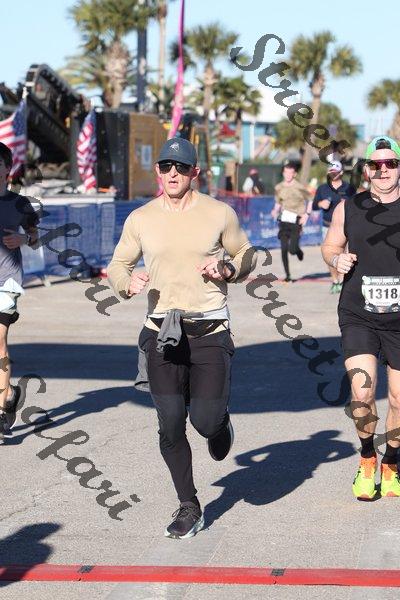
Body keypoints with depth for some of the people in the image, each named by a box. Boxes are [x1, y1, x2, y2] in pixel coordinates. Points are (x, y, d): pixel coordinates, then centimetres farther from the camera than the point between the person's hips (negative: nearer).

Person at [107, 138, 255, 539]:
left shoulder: (220, 213, 2)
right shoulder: (140, 219, 5)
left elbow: (245, 257, 13)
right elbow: (117, 265, 13)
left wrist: (226, 270, -9)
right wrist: (128, 283, -10)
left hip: (210, 330, -1)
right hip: (162, 332, 2)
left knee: (206, 421, -8)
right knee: (170, 426, -1)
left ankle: (221, 420, 31)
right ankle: (189, 508, 15)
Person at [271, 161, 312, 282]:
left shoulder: (300, 187, -4)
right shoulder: (279, 188, 7)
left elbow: (310, 200, 5)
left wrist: (307, 214, -5)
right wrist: (275, 211, -2)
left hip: (296, 221, -3)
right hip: (284, 220, 3)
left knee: (292, 249, -12)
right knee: (284, 249, -4)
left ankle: (299, 251, 27)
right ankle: (287, 275, 6)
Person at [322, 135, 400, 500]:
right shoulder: (348, 209, 1)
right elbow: (330, 245, 16)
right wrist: (337, 259, -6)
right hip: (358, 316, 0)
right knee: (362, 391, -15)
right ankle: (367, 459, 12)